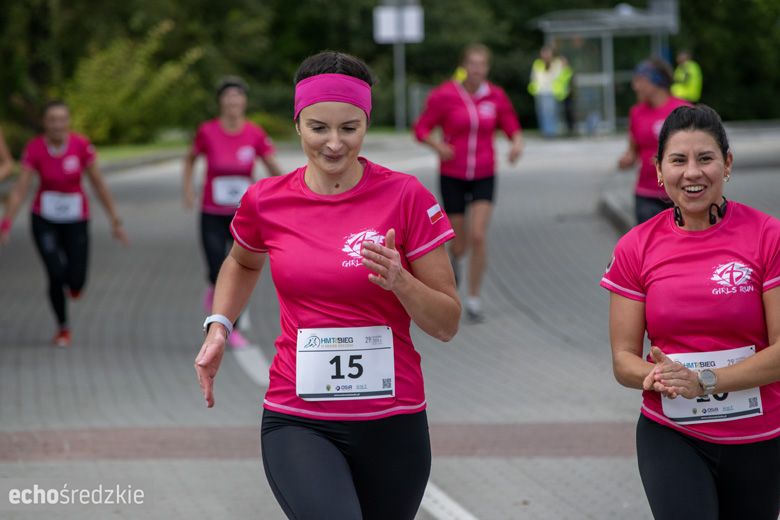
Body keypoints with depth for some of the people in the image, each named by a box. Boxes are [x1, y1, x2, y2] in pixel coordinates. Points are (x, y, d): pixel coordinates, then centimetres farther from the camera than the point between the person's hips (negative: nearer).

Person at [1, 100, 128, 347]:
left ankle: (73, 282, 36)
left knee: (76, 284, -5)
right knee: (56, 276, -11)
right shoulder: (35, 148, -15)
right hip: (45, 221, 0)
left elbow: (99, 184, -6)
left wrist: (115, 220, -4)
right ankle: (62, 328, 14)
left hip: (76, 221, 0)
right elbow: (20, 189, -17)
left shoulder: (82, 145, -14)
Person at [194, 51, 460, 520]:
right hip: (297, 424, 0)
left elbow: (447, 324, -3)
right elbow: (243, 263, 25)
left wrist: (399, 280, -21)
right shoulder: (267, 201, 0)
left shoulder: (405, 197, -7)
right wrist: (218, 328, 10)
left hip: (392, 423, 0)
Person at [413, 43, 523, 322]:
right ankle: (453, 258, 47)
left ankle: (474, 299, -3)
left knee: (478, 237, -18)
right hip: (452, 176, -1)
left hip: (483, 177, 1)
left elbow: (513, 128, 6)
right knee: (460, 244, 6)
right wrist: (438, 146, -24)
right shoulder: (445, 95, -10)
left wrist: (517, 144, -17)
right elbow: (422, 129, -4)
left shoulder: (496, 96, -3)